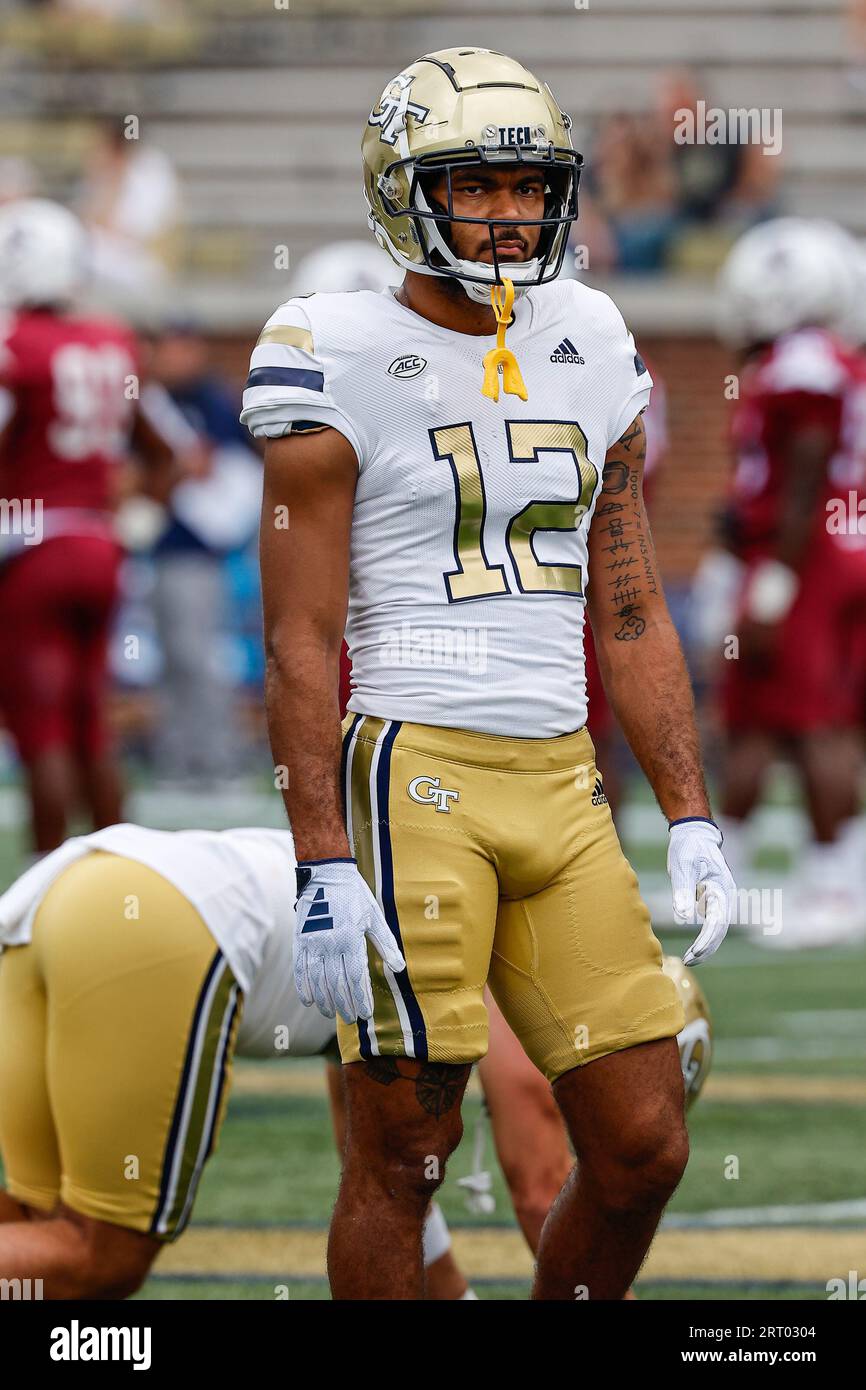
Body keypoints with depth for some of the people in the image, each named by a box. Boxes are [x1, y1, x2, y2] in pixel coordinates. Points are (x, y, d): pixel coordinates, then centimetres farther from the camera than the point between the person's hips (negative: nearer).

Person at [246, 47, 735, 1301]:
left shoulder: (588, 356, 13)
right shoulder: (344, 366, -5)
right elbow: (300, 643, -7)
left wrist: (690, 820, 9)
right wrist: (323, 870, -13)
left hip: (563, 785, 6)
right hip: (415, 775, -6)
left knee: (643, 1150, 4)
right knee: (400, 1155, -2)